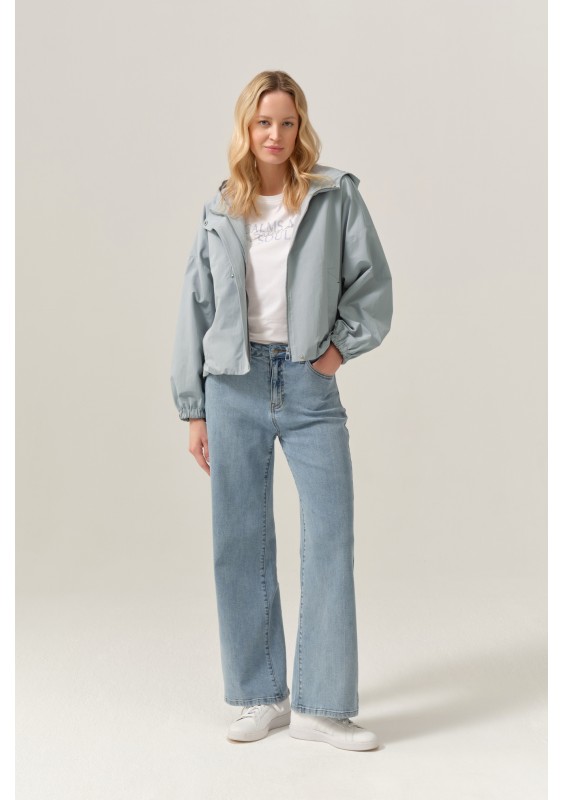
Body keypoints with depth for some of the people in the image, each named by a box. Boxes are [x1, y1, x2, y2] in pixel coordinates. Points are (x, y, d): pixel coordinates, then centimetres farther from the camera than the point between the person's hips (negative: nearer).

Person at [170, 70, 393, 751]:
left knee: (331, 538, -6)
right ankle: (261, 697, 17)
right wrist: (192, 409, 7)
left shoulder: (336, 196, 4)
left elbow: (372, 280, 7)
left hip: (308, 383, -1)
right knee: (240, 544, 4)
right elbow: (196, 308, 10)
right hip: (235, 384, 2)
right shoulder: (220, 211, 9)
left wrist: (342, 344, -5)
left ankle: (322, 705, 5)